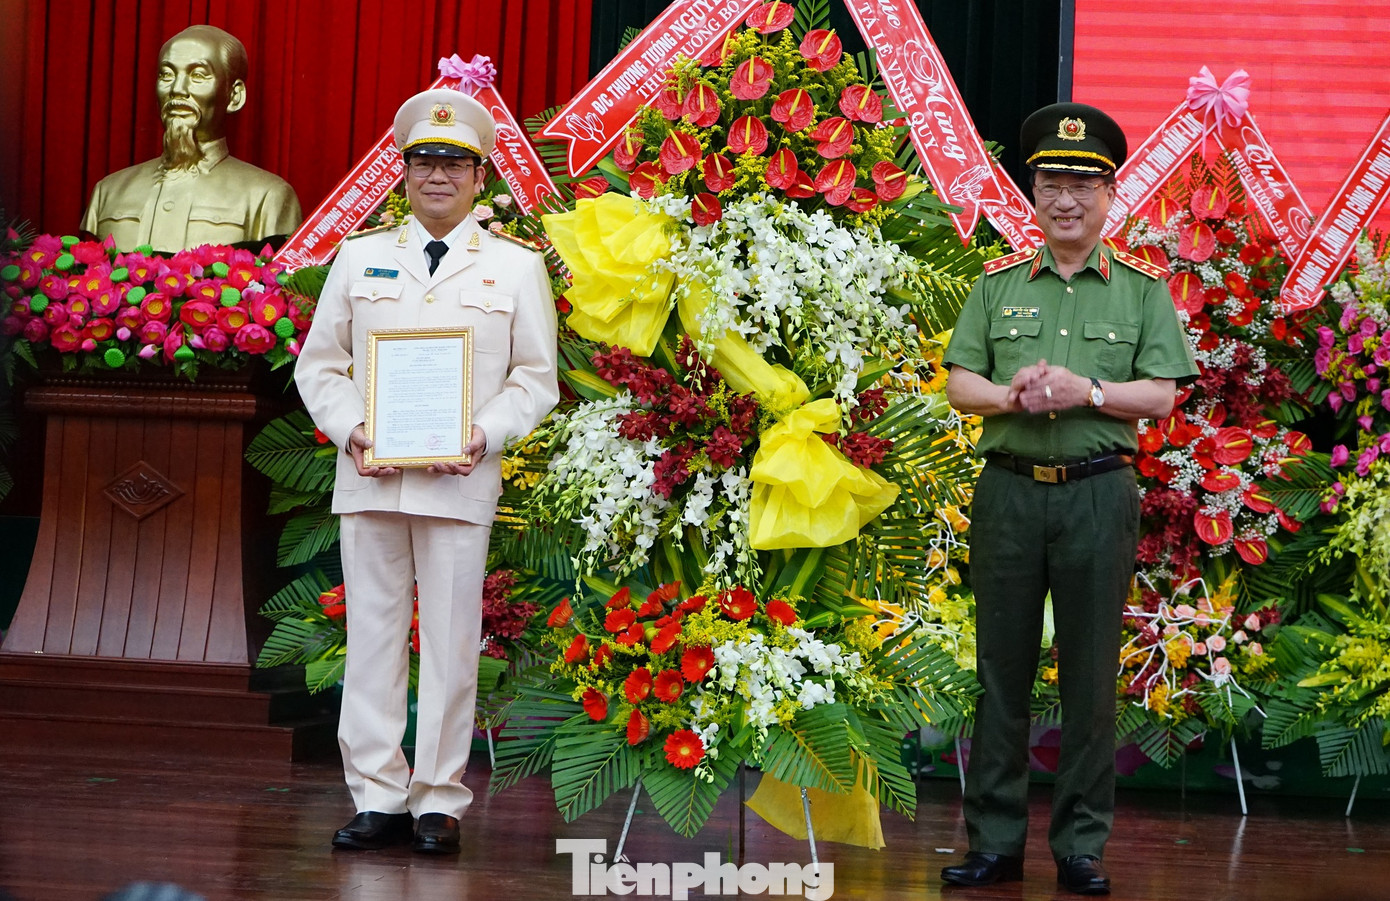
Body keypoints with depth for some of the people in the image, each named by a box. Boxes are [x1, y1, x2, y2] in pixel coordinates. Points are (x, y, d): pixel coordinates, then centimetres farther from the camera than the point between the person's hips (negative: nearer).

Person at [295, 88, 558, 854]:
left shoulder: (516, 267, 9)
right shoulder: (360, 257, 14)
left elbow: (536, 378, 6)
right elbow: (319, 364, 13)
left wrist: (485, 433, -11)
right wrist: (351, 430, -5)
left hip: (461, 483, -2)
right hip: (368, 476, 2)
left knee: (451, 641, -2)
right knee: (373, 634, 2)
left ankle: (439, 801, 5)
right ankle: (378, 796, 7)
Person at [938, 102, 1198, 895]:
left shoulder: (1143, 288, 5)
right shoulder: (999, 285, 10)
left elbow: (1161, 395, -1)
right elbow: (959, 384, 6)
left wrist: (1087, 392, -17)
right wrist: (1010, 395, -14)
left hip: (1098, 494, -2)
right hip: (1010, 492, 2)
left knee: (1091, 675, 2)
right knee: (1002, 671, 5)